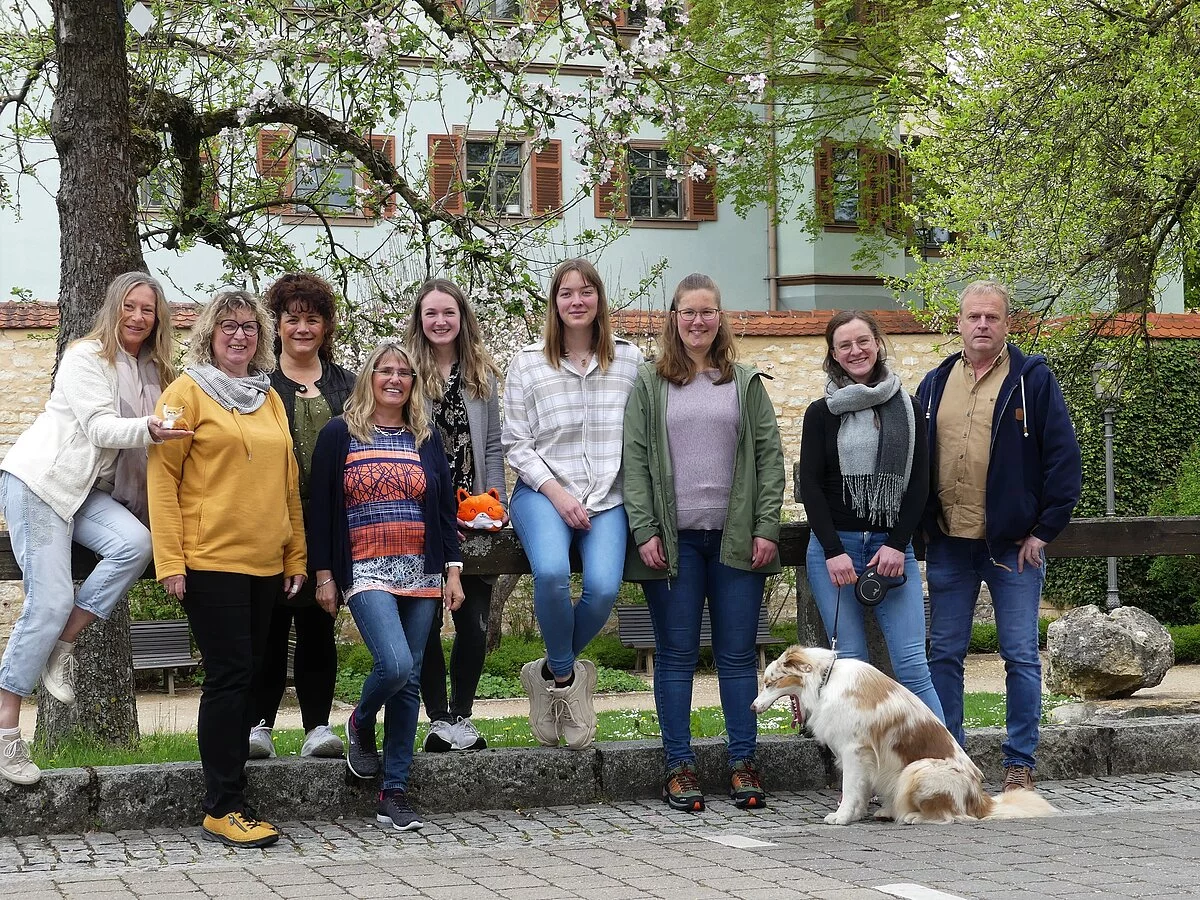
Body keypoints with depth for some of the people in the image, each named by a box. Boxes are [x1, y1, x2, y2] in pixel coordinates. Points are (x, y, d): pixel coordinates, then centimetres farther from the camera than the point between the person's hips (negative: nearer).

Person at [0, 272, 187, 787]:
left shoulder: (152, 372, 13)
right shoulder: (86, 356, -8)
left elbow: (143, 438, 20)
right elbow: (98, 426, -19)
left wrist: (161, 436, 0)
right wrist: (148, 430, -36)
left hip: (87, 491, 7)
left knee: (135, 542, -25)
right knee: (50, 600, -16)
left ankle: (61, 644, -9)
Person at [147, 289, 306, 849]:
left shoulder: (270, 399, 15)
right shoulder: (188, 392, -3)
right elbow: (162, 478, -7)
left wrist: (296, 557, 12)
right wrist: (170, 561, -13)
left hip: (265, 564, 6)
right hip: (210, 561, -6)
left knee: (245, 676, 8)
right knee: (229, 675, -7)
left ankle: (231, 798, 14)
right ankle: (222, 809, -1)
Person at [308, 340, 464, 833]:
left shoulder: (427, 439, 12)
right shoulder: (340, 434, 2)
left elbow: (446, 508, 13)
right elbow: (320, 508, 1)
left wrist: (452, 571, 5)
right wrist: (323, 574, -3)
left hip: (420, 572, 4)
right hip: (365, 571, -4)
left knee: (408, 681, 3)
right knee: (395, 664, -23)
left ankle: (395, 792, 9)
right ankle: (361, 725, 11)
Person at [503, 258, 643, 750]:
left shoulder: (629, 360, 8)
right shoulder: (528, 363, 5)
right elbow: (515, 442, 3)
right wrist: (557, 493, -10)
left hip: (608, 497, 1)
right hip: (543, 492, -1)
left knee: (604, 587, -25)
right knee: (551, 573, -32)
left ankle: (552, 671, 4)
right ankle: (565, 676, -5)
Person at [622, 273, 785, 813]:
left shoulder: (746, 383, 10)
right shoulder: (649, 385, 7)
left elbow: (770, 456, 6)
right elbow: (634, 461, 1)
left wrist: (766, 527, -3)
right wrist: (644, 531, -8)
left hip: (736, 538, 1)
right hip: (674, 539, -1)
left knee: (738, 654, 3)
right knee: (676, 655, 2)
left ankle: (743, 764, 9)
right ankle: (679, 767, 7)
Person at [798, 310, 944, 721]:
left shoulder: (907, 408, 9)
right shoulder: (821, 413, 6)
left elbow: (919, 483, 6)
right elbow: (810, 487, 2)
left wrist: (897, 544, -6)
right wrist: (834, 551, -9)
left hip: (892, 545, 0)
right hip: (833, 545, 0)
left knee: (912, 664, -9)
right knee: (851, 666, -3)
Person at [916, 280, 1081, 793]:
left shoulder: (1033, 380, -1)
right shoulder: (935, 384, 11)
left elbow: (1063, 457, -4)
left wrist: (1044, 530, -8)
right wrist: (917, 528, 5)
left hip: (1014, 544, -4)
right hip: (948, 544, 4)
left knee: (1020, 655, 1)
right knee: (944, 654, 7)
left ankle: (1020, 764, 9)